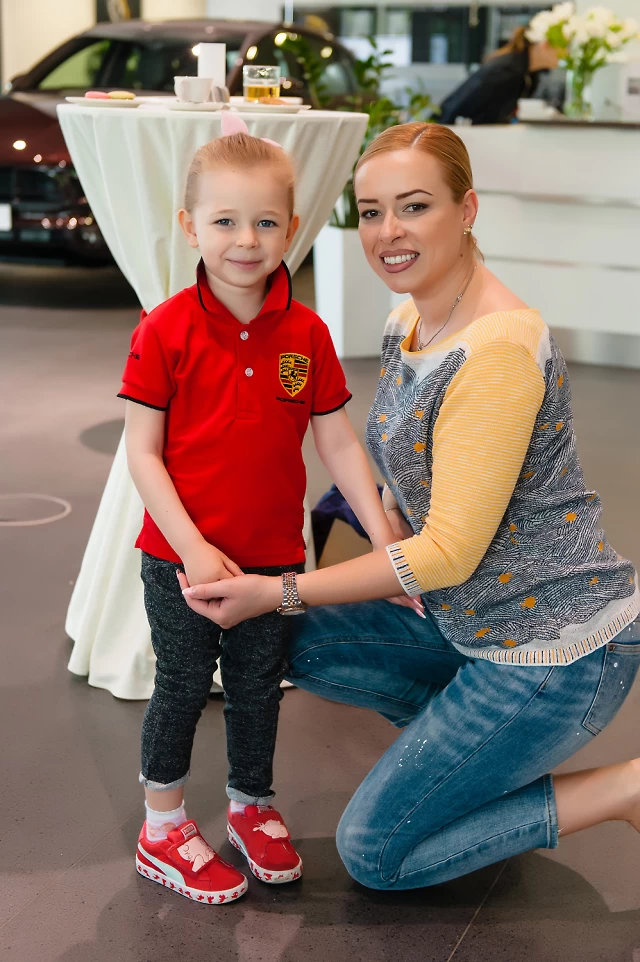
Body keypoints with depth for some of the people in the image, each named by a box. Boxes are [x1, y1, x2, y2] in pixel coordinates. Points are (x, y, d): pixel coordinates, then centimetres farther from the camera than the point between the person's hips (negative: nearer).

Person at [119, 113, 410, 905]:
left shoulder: (306, 334, -3)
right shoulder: (165, 331, -13)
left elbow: (338, 445, 1)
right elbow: (143, 453, -12)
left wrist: (386, 540, -5)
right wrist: (193, 546, -19)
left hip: (273, 556, 3)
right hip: (181, 557, -3)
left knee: (258, 688, 17)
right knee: (182, 687, 8)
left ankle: (252, 807, 39)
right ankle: (163, 829, 26)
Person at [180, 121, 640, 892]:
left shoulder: (497, 351, -26)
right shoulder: (407, 323, 3)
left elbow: (448, 554, -23)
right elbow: (404, 490, 15)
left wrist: (280, 591, -18)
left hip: (558, 652, -9)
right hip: (479, 626, 9)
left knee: (375, 855, 0)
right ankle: (477, 736, 15)